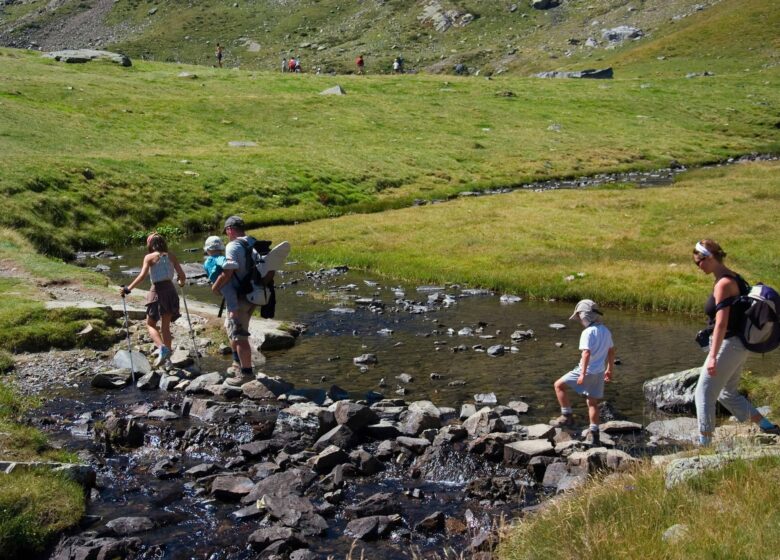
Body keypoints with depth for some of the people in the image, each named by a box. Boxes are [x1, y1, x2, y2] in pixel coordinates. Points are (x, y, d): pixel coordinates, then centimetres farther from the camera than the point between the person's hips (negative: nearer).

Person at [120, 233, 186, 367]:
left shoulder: (149, 257, -4)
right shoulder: (171, 256, 6)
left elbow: (142, 276, -16)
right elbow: (182, 275, 5)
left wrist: (128, 288, -16)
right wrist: (181, 282, 27)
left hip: (157, 291, -4)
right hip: (170, 290, 4)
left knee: (150, 324, 7)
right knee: (165, 326, 14)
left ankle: (162, 347, -17)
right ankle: (167, 355, 13)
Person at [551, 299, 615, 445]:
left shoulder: (588, 332, -17)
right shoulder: (605, 331, 9)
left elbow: (586, 353, -25)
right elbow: (611, 351, 17)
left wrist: (582, 374, -27)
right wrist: (609, 369, 27)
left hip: (588, 371, -8)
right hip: (599, 373, 8)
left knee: (559, 385, 3)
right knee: (592, 402, 15)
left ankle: (567, 416, 2)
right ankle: (594, 433, 16)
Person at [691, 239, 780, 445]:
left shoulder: (723, 284, -18)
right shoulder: (734, 278, 11)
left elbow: (721, 324, -25)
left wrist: (712, 357, -29)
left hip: (728, 345, -10)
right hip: (739, 346, 10)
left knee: (704, 394, -3)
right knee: (728, 394, 21)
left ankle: (704, 443, 2)